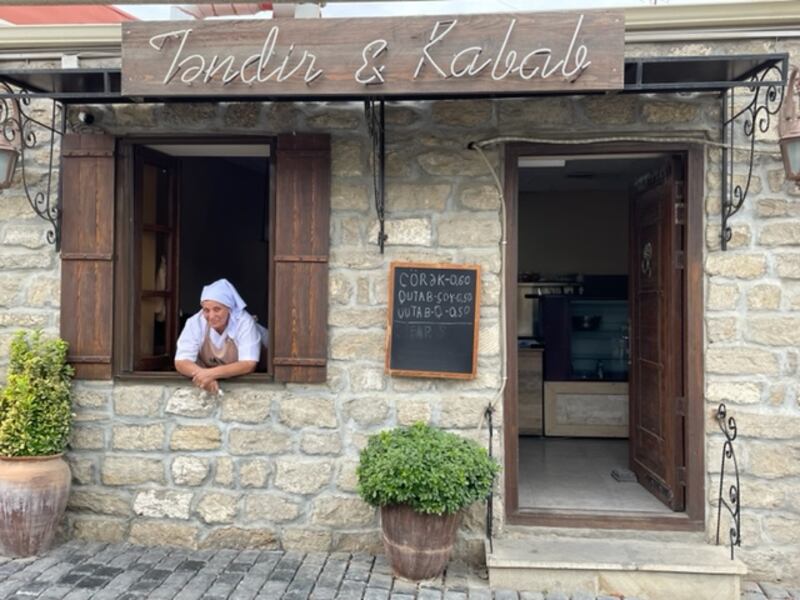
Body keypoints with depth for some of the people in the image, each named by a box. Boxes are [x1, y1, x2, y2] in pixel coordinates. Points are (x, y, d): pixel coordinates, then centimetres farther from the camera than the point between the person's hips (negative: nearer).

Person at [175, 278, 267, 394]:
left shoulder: (245, 322, -28)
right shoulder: (195, 322, -21)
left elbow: (249, 365, -33)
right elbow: (181, 362, -25)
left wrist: (212, 373, -47)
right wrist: (204, 374, -46)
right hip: (209, 378, 1)